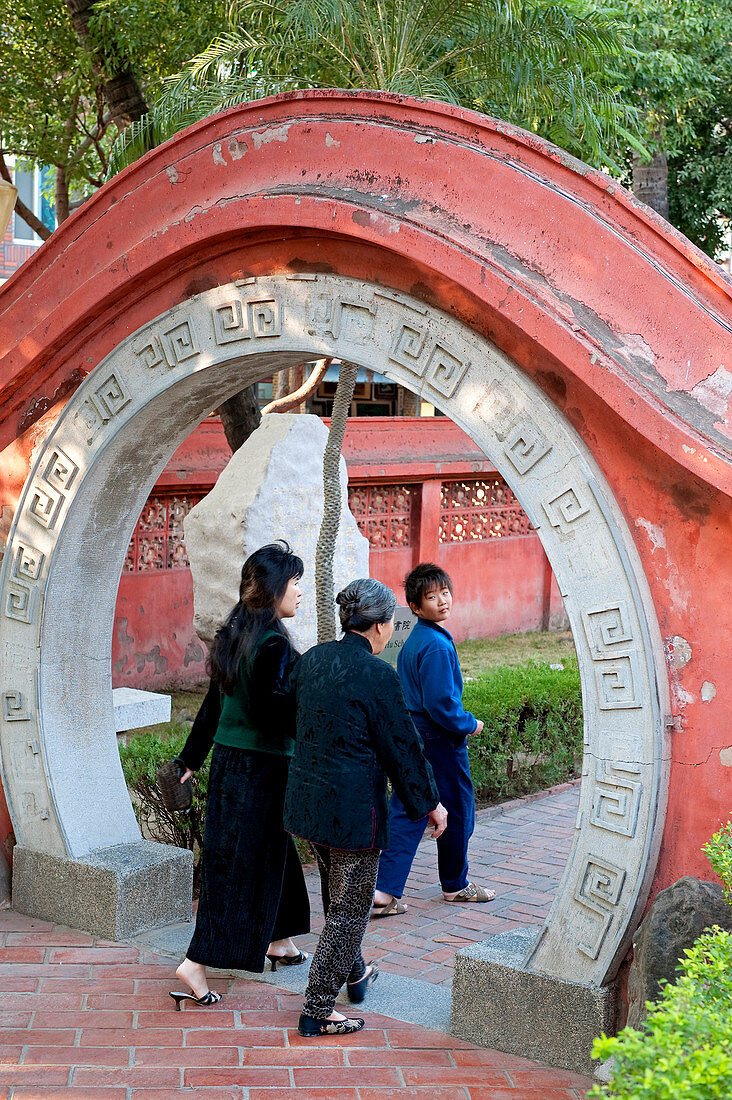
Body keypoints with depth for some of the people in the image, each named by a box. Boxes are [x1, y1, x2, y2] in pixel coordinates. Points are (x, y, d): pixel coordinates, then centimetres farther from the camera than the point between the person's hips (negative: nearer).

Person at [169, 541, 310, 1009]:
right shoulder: (274, 644, -20)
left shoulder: (234, 633, 8)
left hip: (229, 759, 9)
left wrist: (193, 758, 23)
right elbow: (268, 710, -25)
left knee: (273, 849, 23)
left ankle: (275, 939, 38)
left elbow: (214, 702, 15)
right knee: (240, 863, -2)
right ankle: (197, 962, -1)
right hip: (261, 767, -9)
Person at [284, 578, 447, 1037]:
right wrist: (431, 803, 0)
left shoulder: (312, 660, 2)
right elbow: (403, 747, -12)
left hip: (308, 800, 8)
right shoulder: (379, 676, -19)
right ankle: (318, 1011, 11)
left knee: (338, 898, 27)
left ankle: (354, 974, 47)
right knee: (349, 909, 5)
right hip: (353, 808, -8)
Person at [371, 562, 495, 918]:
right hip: (439, 741, -8)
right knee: (457, 812, 11)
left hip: (411, 738, 8)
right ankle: (455, 885, 27)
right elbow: (441, 703, -24)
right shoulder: (437, 645, -20)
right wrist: (470, 725, -9)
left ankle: (385, 892, 0)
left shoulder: (412, 642, 9)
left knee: (404, 815, 7)